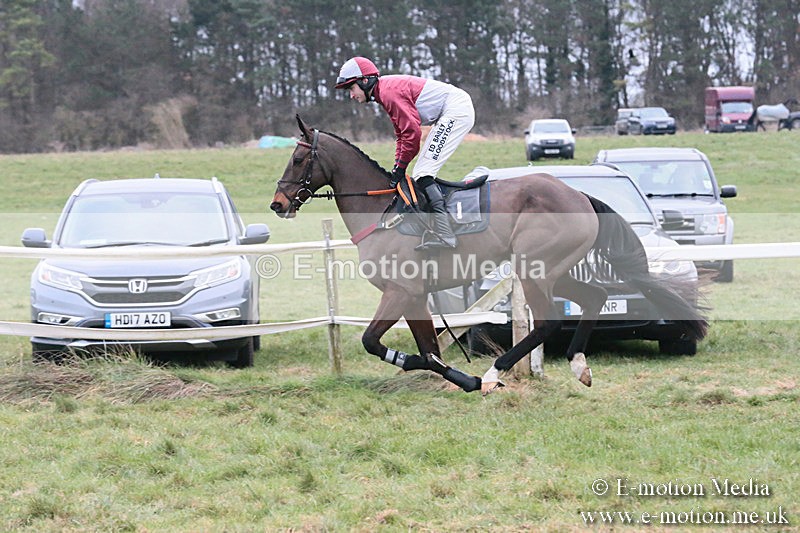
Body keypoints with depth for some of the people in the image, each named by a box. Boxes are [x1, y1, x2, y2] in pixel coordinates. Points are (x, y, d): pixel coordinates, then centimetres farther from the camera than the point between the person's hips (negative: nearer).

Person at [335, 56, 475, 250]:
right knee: (422, 174, 11)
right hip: (453, 113, 11)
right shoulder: (385, 92, 17)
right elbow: (402, 134, 22)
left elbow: (412, 131, -17)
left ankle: (445, 236, -23)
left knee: (422, 174, -14)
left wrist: (401, 167, -7)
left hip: (456, 110, -11)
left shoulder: (389, 92, -15)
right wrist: (397, 167, 12)